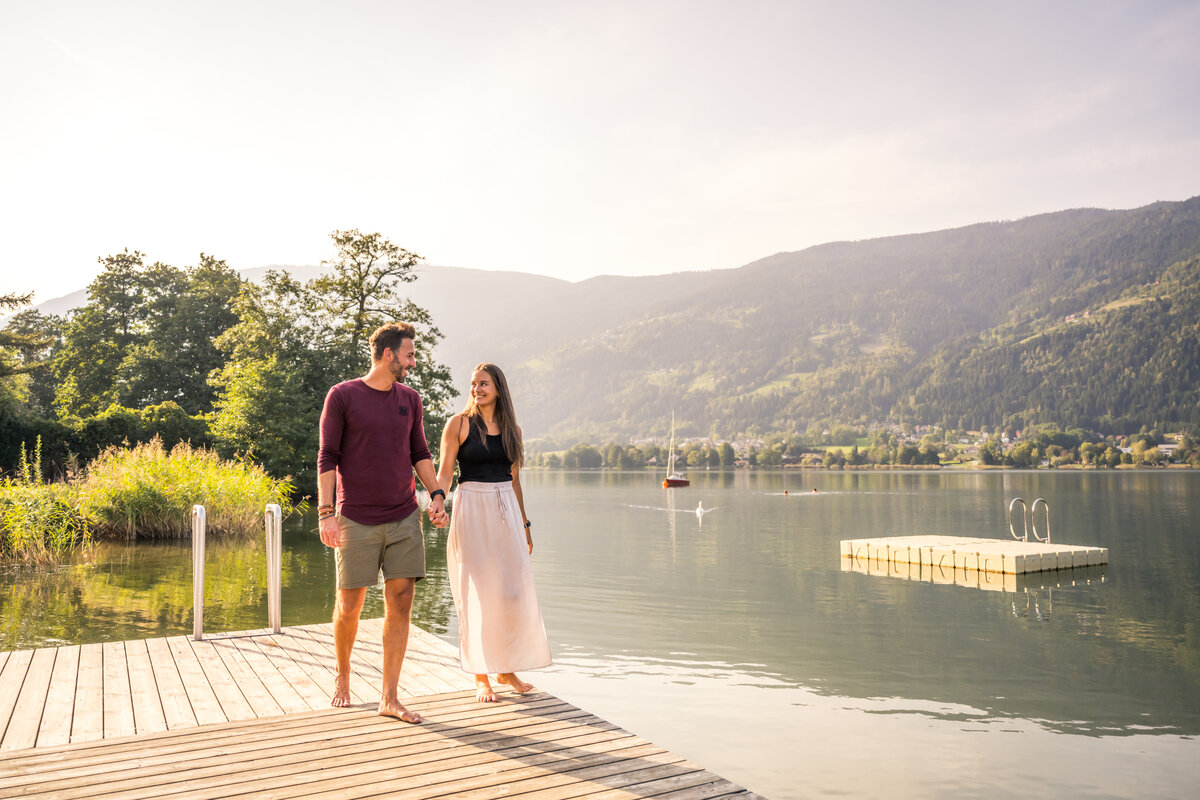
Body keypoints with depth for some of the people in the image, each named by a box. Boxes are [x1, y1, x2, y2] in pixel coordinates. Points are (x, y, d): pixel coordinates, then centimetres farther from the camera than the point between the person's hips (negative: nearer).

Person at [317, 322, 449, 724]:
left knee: (400, 606, 1)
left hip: (404, 519, 4)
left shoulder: (409, 399, 10)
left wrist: (437, 495, 3)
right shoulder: (342, 396, -2)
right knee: (349, 607, 5)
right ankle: (342, 675, 32)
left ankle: (390, 698, 9)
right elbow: (327, 458, -3)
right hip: (356, 521, -3)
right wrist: (326, 513, -10)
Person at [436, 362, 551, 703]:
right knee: (477, 592, 0)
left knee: (514, 589, 3)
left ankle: (506, 668, 20)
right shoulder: (459, 423, -1)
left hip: (506, 511, 4)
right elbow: (445, 472, -5)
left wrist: (525, 523, 17)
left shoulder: (512, 428, 10)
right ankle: (481, 676, 11)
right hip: (471, 510, -4)